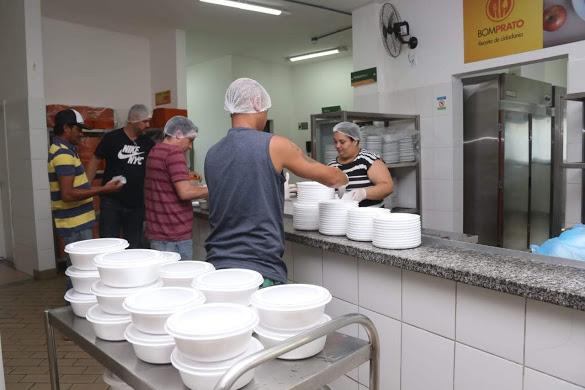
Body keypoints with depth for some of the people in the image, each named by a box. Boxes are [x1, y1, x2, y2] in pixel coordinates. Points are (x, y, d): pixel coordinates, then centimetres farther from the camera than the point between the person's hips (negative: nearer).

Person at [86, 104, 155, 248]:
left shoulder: (147, 143, 5)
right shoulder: (112, 138, -5)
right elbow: (95, 161, 1)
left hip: (137, 203, 3)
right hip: (112, 202, -3)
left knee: (135, 246, 10)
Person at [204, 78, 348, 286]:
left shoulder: (212, 154, 7)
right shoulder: (273, 145, -9)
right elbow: (331, 177, 2)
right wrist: (343, 179, 24)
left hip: (218, 266, 6)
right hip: (260, 270, -6)